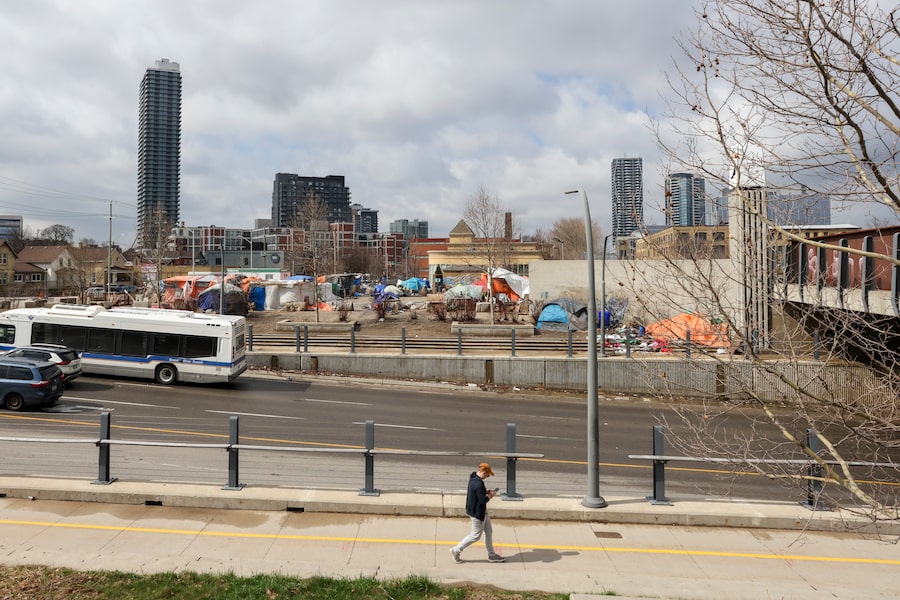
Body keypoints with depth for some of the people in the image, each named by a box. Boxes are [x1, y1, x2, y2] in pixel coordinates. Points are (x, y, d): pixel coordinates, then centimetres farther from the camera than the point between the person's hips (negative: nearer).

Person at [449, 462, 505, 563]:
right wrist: (491, 495, -10)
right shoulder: (478, 484, -31)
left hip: (482, 511, 10)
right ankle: (456, 550, 17)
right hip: (477, 512, -10)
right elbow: (483, 500, -27)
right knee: (476, 536, 6)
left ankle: (491, 555, 31)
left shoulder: (473, 477, 0)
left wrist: (486, 491, 3)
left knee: (489, 532, 18)